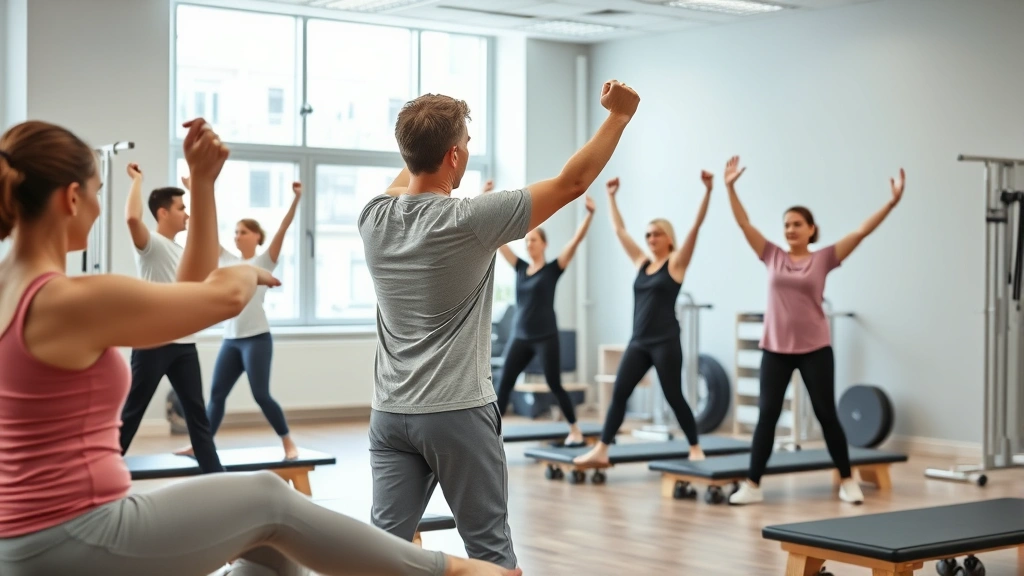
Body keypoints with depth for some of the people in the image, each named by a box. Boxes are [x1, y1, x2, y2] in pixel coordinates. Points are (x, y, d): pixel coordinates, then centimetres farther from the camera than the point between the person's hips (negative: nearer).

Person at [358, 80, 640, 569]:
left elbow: (403, 184, 28)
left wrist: (430, 134, 40)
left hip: (391, 415, 5)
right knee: (489, 547, 5)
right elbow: (573, 182, -8)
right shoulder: (470, 221, -15)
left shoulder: (374, 218, 0)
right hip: (459, 414, -5)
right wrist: (619, 114, 3)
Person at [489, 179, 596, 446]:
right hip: (521, 337, 5)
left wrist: (589, 215, -27)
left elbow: (576, 241, -15)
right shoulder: (520, 267, 9)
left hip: (546, 337, -5)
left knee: (555, 385, 1)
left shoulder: (553, 269, -3)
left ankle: (576, 431, 14)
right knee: (504, 384, 0)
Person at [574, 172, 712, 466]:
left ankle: (696, 448, 14)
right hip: (638, 342, 6)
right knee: (618, 394, 1)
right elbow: (619, 230, 19)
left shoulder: (676, 263, -3)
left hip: (665, 342, -6)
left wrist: (707, 192, -20)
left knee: (674, 397, 0)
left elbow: (696, 226, -12)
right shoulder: (642, 263, 13)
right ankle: (601, 450, 3)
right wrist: (612, 196, 21)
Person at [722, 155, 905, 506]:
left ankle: (847, 480, 20)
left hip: (814, 349, -1)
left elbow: (861, 232, -5)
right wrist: (730, 188, -1)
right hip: (775, 349, 1)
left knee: (826, 414, 6)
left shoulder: (823, 259, 0)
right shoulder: (773, 257, 5)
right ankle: (752, 485, 4)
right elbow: (744, 223, 4)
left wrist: (891, 203, -12)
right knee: (766, 415, 0)